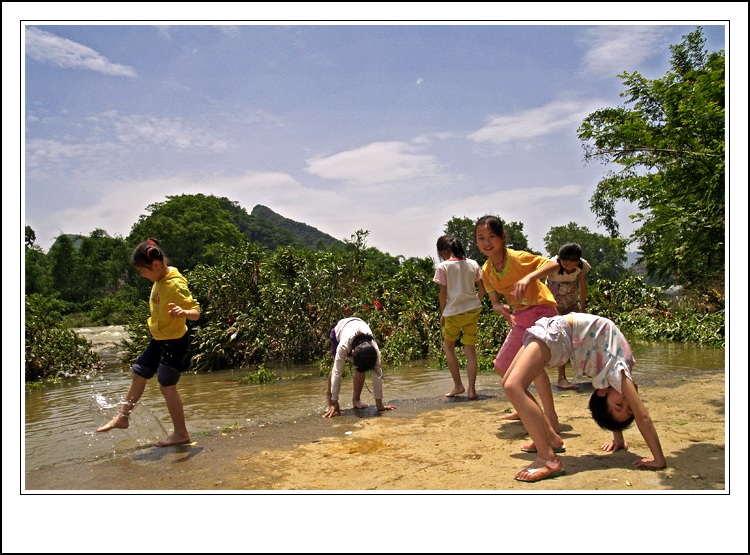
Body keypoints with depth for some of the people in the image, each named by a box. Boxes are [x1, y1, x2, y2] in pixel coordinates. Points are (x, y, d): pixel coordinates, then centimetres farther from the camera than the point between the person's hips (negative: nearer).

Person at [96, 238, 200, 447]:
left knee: (167, 385, -4)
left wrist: (183, 312, -48)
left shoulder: (175, 285, -25)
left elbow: (196, 312, -28)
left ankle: (181, 433, 9)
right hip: (158, 339, 10)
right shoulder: (159, 279, 2)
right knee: (138, 375, 19)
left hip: (174, 341, -9)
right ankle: (122, 417, 38)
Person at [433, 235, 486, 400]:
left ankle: (458, 385, 13)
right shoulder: (473, 264, 4)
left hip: (453, 312, -4)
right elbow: (482, 289, 6)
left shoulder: (443, 267, -8)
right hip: (472, 310, 4)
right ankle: (471, 389, 7)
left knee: (448, 346, 16)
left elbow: (443, 293, -6)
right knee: (470, 349, 9)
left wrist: (442, 314, 5)